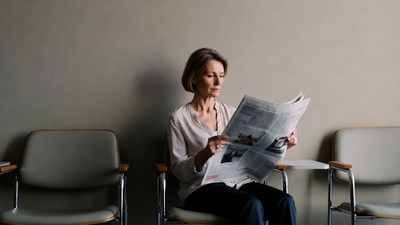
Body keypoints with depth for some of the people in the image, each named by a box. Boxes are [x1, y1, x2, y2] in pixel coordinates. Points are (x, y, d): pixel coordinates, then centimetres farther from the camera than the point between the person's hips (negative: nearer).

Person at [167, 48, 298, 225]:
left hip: (238, 182, 5)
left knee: (284, 202, -24)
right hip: (202, 188, -4)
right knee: (252, 205, -33)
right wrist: (205, 154, -22)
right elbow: (179, 170, -3)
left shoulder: (230, 112, 16)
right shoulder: (179, 118, 2)